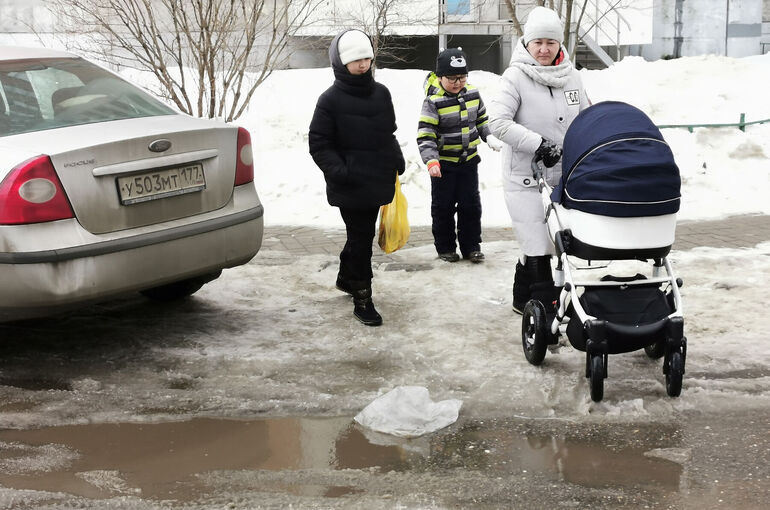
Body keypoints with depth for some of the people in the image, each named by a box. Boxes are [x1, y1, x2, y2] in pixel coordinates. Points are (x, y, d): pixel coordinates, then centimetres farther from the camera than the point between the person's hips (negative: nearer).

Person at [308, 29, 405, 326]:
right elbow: (319, 145, -8)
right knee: (361, 239, -3)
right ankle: (362, 300, 6)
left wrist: (396, 157, 6)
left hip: (377, 180, 6)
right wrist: (337, 170, -20)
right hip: (350, 185, -6)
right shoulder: (331, 100, -9)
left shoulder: (381, 93, 7)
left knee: (362, 235, 19)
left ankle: (346, 278, 42)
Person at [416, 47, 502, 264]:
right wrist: (431, 160, -31)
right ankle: (445, 247, 19)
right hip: (443, 163, -4)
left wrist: (489, 137, 4)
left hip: (468, 160, 4)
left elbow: (482, 118, 17)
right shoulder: (433, 102, -16)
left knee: (471, 204, 8)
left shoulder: (472, 94, 0)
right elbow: (425, 133, -20)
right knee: (443, 206, 6)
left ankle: (471, 246, 19)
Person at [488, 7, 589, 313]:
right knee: (538, 249, -8)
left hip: (560, 175, 5)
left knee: (536, 244, 13)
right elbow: (497, 122, -18)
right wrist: (538, 144, -24)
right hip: (524, 177, -5)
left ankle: (523, 299, 31)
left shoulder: (571, 76, 7)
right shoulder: (515, 76, -8)